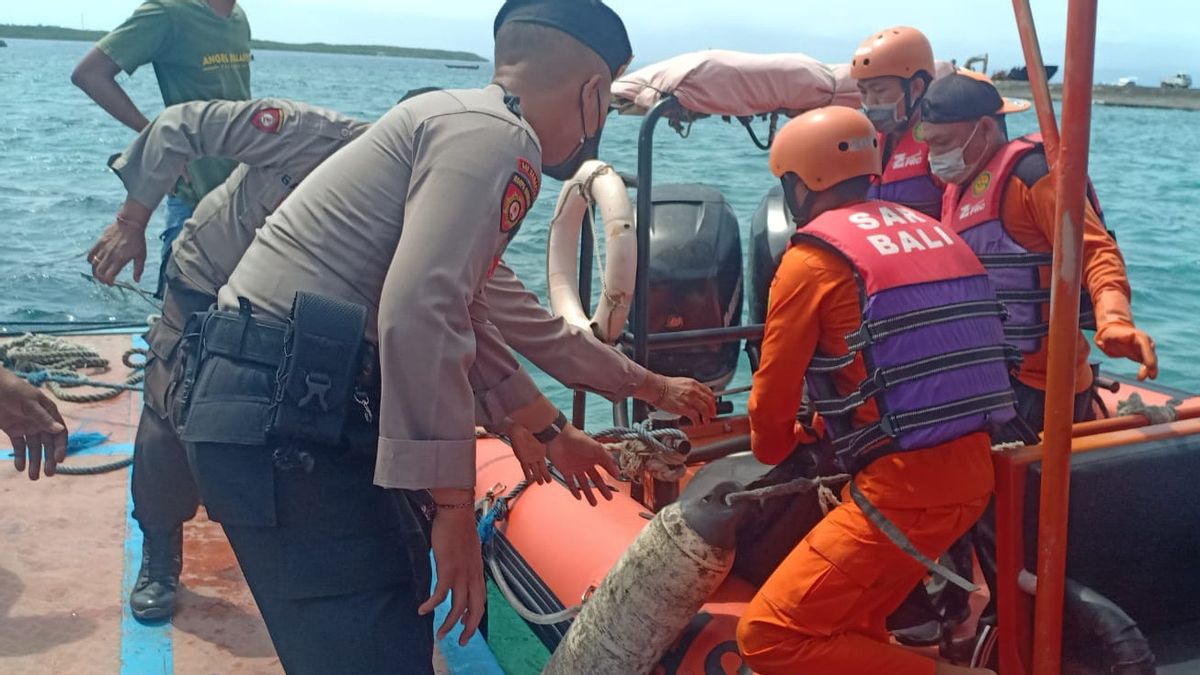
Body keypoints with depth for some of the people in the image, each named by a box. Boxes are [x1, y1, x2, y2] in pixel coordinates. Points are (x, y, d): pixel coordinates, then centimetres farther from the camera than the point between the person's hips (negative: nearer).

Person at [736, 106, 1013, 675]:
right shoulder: (934, 233, 13)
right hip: (973, 474, 8)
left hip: (903, 491, -8)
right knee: (847, 627, 23)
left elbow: (774, 393, -3)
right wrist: (823, 439, 33)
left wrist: (774, 452, 20)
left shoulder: (812, 256, -9)